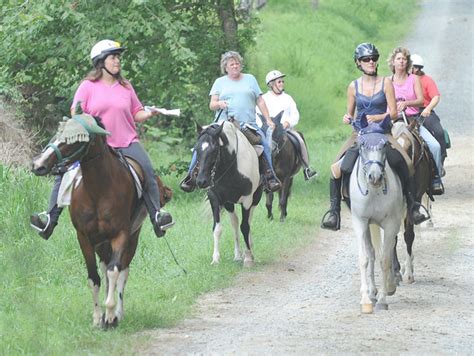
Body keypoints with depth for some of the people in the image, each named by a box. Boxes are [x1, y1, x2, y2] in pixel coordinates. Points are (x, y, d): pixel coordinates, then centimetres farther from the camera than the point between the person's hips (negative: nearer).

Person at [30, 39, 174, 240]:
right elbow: (76, 114, 2)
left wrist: (150, 114, -6)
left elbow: (137, 114, 14)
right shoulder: (88, 86, 3)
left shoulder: (126, 87, 11)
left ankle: (156, 214, -14)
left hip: (126, 143, 1)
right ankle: (51, 217, -10)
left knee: (148, 172, -22)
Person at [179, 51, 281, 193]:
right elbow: (211, 105, 7)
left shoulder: (250, 79, 15)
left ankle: (270, 175, -11)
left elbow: (260, 101, 14)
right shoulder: (220, 82, 13)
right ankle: (191, 175, -12)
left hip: (248, 124, 0)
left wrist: (268, 120, 6)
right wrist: (219, 104, -16)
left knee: (265, 145, -20)